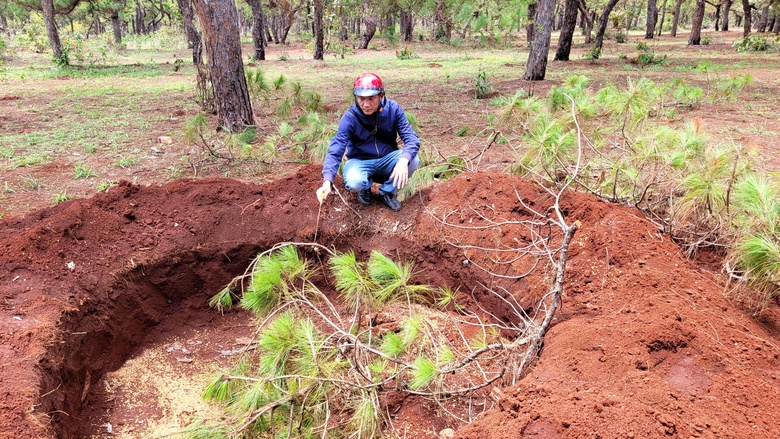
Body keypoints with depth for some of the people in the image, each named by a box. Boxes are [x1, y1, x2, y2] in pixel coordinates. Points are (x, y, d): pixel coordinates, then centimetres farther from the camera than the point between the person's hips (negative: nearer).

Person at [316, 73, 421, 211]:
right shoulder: (350, 117, -20)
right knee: (354, 182, -34)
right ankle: (366, 186, 6)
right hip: (360, 160, -2)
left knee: (413, 161, -28)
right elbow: (335, 151, -27)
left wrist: (404, 161, -43)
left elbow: (411, 138, -20)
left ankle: (387, 191, 1)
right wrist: (327, 181, -43)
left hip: (387, 158, 2)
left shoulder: (393, 109, -16)